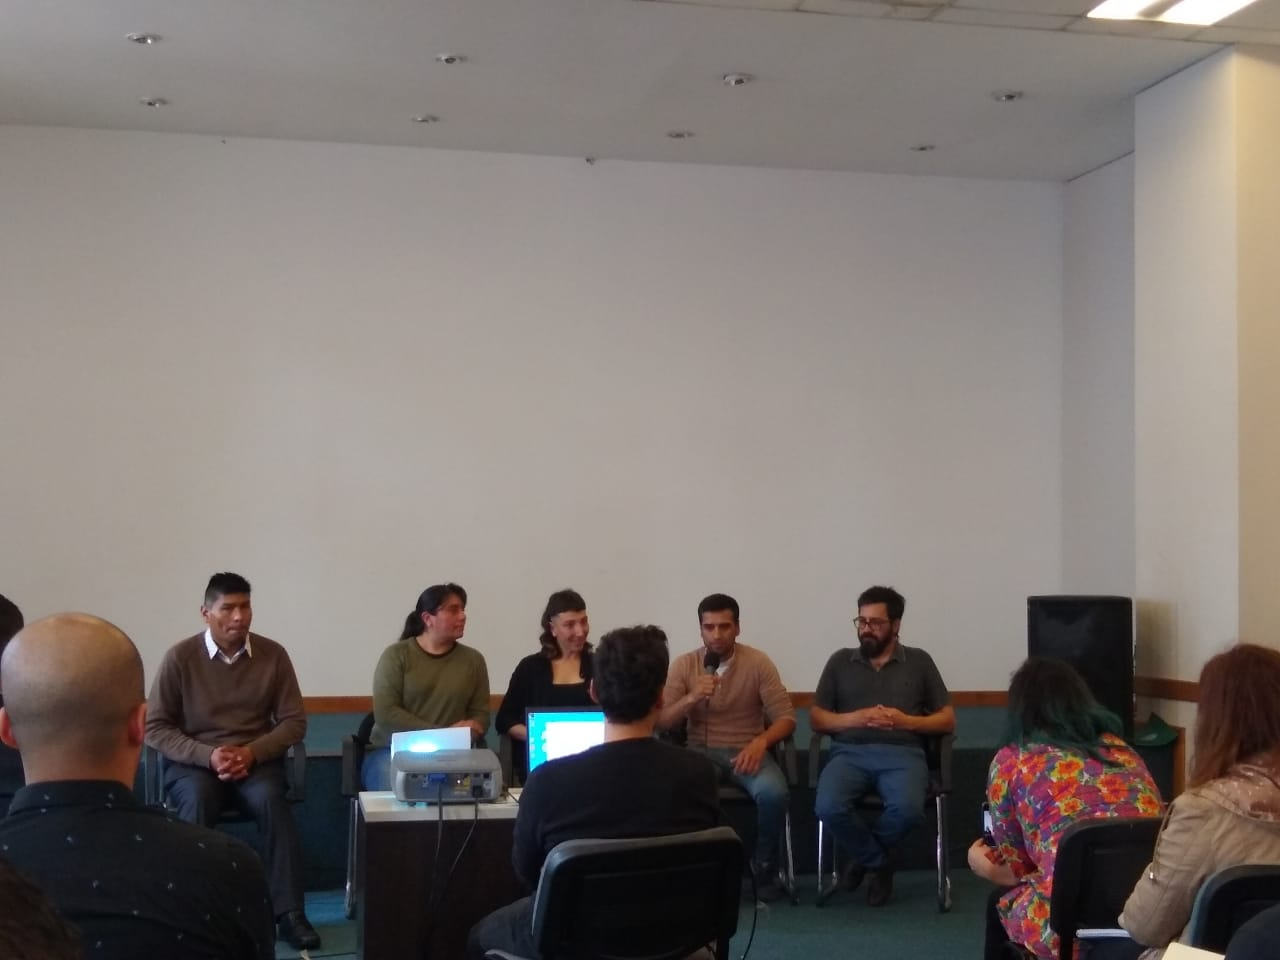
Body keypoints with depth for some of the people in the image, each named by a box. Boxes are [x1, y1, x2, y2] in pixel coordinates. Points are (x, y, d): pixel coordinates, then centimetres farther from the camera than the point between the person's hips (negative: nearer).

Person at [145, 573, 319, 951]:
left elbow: (294, 722, 3)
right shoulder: (180, 657, -5)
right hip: (194, 761, -1)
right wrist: (207, 755, -18)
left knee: (271, 800, -31)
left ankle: (290, 913, -27)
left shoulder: (273, 654, 0)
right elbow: (155, 727, -3)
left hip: (256, 759, 1)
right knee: (198, 800, -35)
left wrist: (251, 752, -15)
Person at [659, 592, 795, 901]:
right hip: (700, 751, 1)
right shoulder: (683, 664, 2)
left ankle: (764, 867, -4)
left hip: (746, 750, 0)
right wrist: (691, 699, -21)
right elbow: (662, 722, -2)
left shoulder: (758, 662, -2)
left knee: (774, 793, -33)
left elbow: (786, 717, -4)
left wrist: (761, 741, -24)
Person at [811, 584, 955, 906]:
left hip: (902, 753, 0)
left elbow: (947, 720, 13)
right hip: (850, 752, 1)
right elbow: (816, 719, 12)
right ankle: (880, 862, -2)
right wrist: (855, 718, -8)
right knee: (828, 807, -32)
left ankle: (865, 855, 1)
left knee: (908, 808, -34)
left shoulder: (919, 662, 15)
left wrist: (907, 721, -6)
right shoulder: (840, 661, 16)